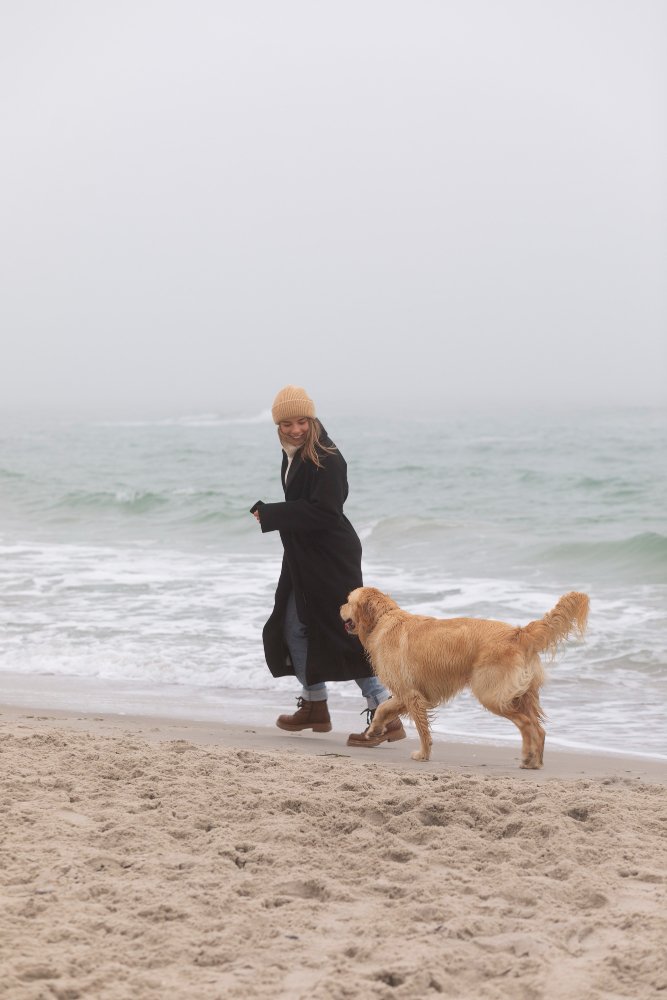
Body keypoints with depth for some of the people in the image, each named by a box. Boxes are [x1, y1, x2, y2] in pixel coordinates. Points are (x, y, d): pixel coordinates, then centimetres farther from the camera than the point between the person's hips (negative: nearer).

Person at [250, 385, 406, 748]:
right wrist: (268, 512, 2)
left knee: (346, 634, -11)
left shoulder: (325, 458, -19)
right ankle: (314, 707, 34)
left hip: (331, 560, -10)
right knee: (294, 629, 18)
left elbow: (324, 512, -25)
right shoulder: (293, 454, 9)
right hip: (304, 558, 10)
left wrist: (270, 515, -20)